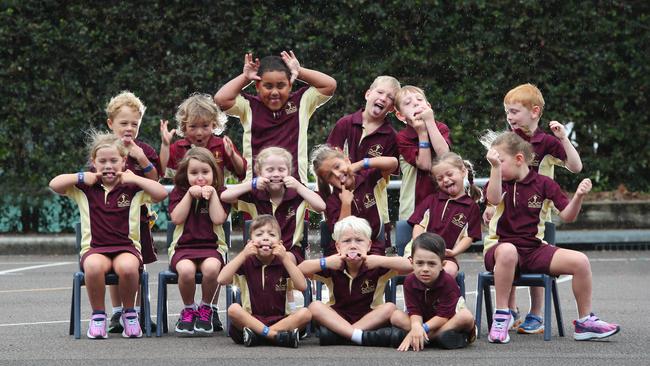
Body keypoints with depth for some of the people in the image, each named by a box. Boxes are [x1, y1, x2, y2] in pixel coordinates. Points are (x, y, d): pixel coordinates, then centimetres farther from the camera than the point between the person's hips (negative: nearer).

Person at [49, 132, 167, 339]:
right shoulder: (85, 188, 12)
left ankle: (129, 313, -9)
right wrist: (82, 177, 0)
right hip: (94, 249, 0)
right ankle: (98, 315, -14)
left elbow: (161, 194, -5)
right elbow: (54, 185, 3)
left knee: (128, 267, -36)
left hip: (127, 247, 0)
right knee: (93, 266, -37)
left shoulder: (132, 188, 9)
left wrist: (135, 179, -5)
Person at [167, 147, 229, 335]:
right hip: (183, 246, 0)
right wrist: (190, 194, -7)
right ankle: (188, 310, -7)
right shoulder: (178, 192, 11)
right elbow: (177, 218, -4)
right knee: (186, 269, -35)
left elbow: (218, 219, -6)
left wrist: (212, 194, -7)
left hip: (212, 246, 0)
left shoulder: (219, 193, 10)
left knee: (211, 267, -36)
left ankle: (205, 308, -8)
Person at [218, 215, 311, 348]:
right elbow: (222, 280, -11)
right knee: (233, 309, -30)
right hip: (251, 319, -1)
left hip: (280, 320, 1)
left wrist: (285, 258, -13)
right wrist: (243, 255, -12)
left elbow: (302, 286, -11)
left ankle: (256, 335, -28)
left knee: (305, 313, -27)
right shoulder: (247, 262, 5)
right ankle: (276, 336, -32)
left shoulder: (283, 262, 5)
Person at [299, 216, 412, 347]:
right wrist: (324, 263, -27)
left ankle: (335, 334, -31)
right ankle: (361, 336, -38)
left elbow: (409, 266, -21)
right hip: (337, 318, 1)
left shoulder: (376, 267, -9)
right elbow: (300, 270, -13)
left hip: (370, 319, -1)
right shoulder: (333, 267, -5)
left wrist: (380, 261, -30)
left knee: (390, 308, -27)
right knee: (315, 306, -24)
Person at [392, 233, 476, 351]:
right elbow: (414, 312, -18)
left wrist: (423, 328, -36)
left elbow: (444, 315, -26)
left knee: (466, 316, -35)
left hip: (449, 321, -4)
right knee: (396, 316, -20)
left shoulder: (448, 282, -23)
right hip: (424, 321, 4)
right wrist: (416, 326, -42)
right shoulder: (410, 281, -13)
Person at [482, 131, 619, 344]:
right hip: (500, 247, -2)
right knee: (508, 251, -41)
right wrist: (495, 167, -32)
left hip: (534, 249, 2)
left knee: (580, 261, -17)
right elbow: (493, 199, -21)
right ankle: (501, 318, -31)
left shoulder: (543, 184, 5)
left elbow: (567, 216, 1)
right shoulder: (500, 182, 3)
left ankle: (585, 322, 0)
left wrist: (579, 196, -16)